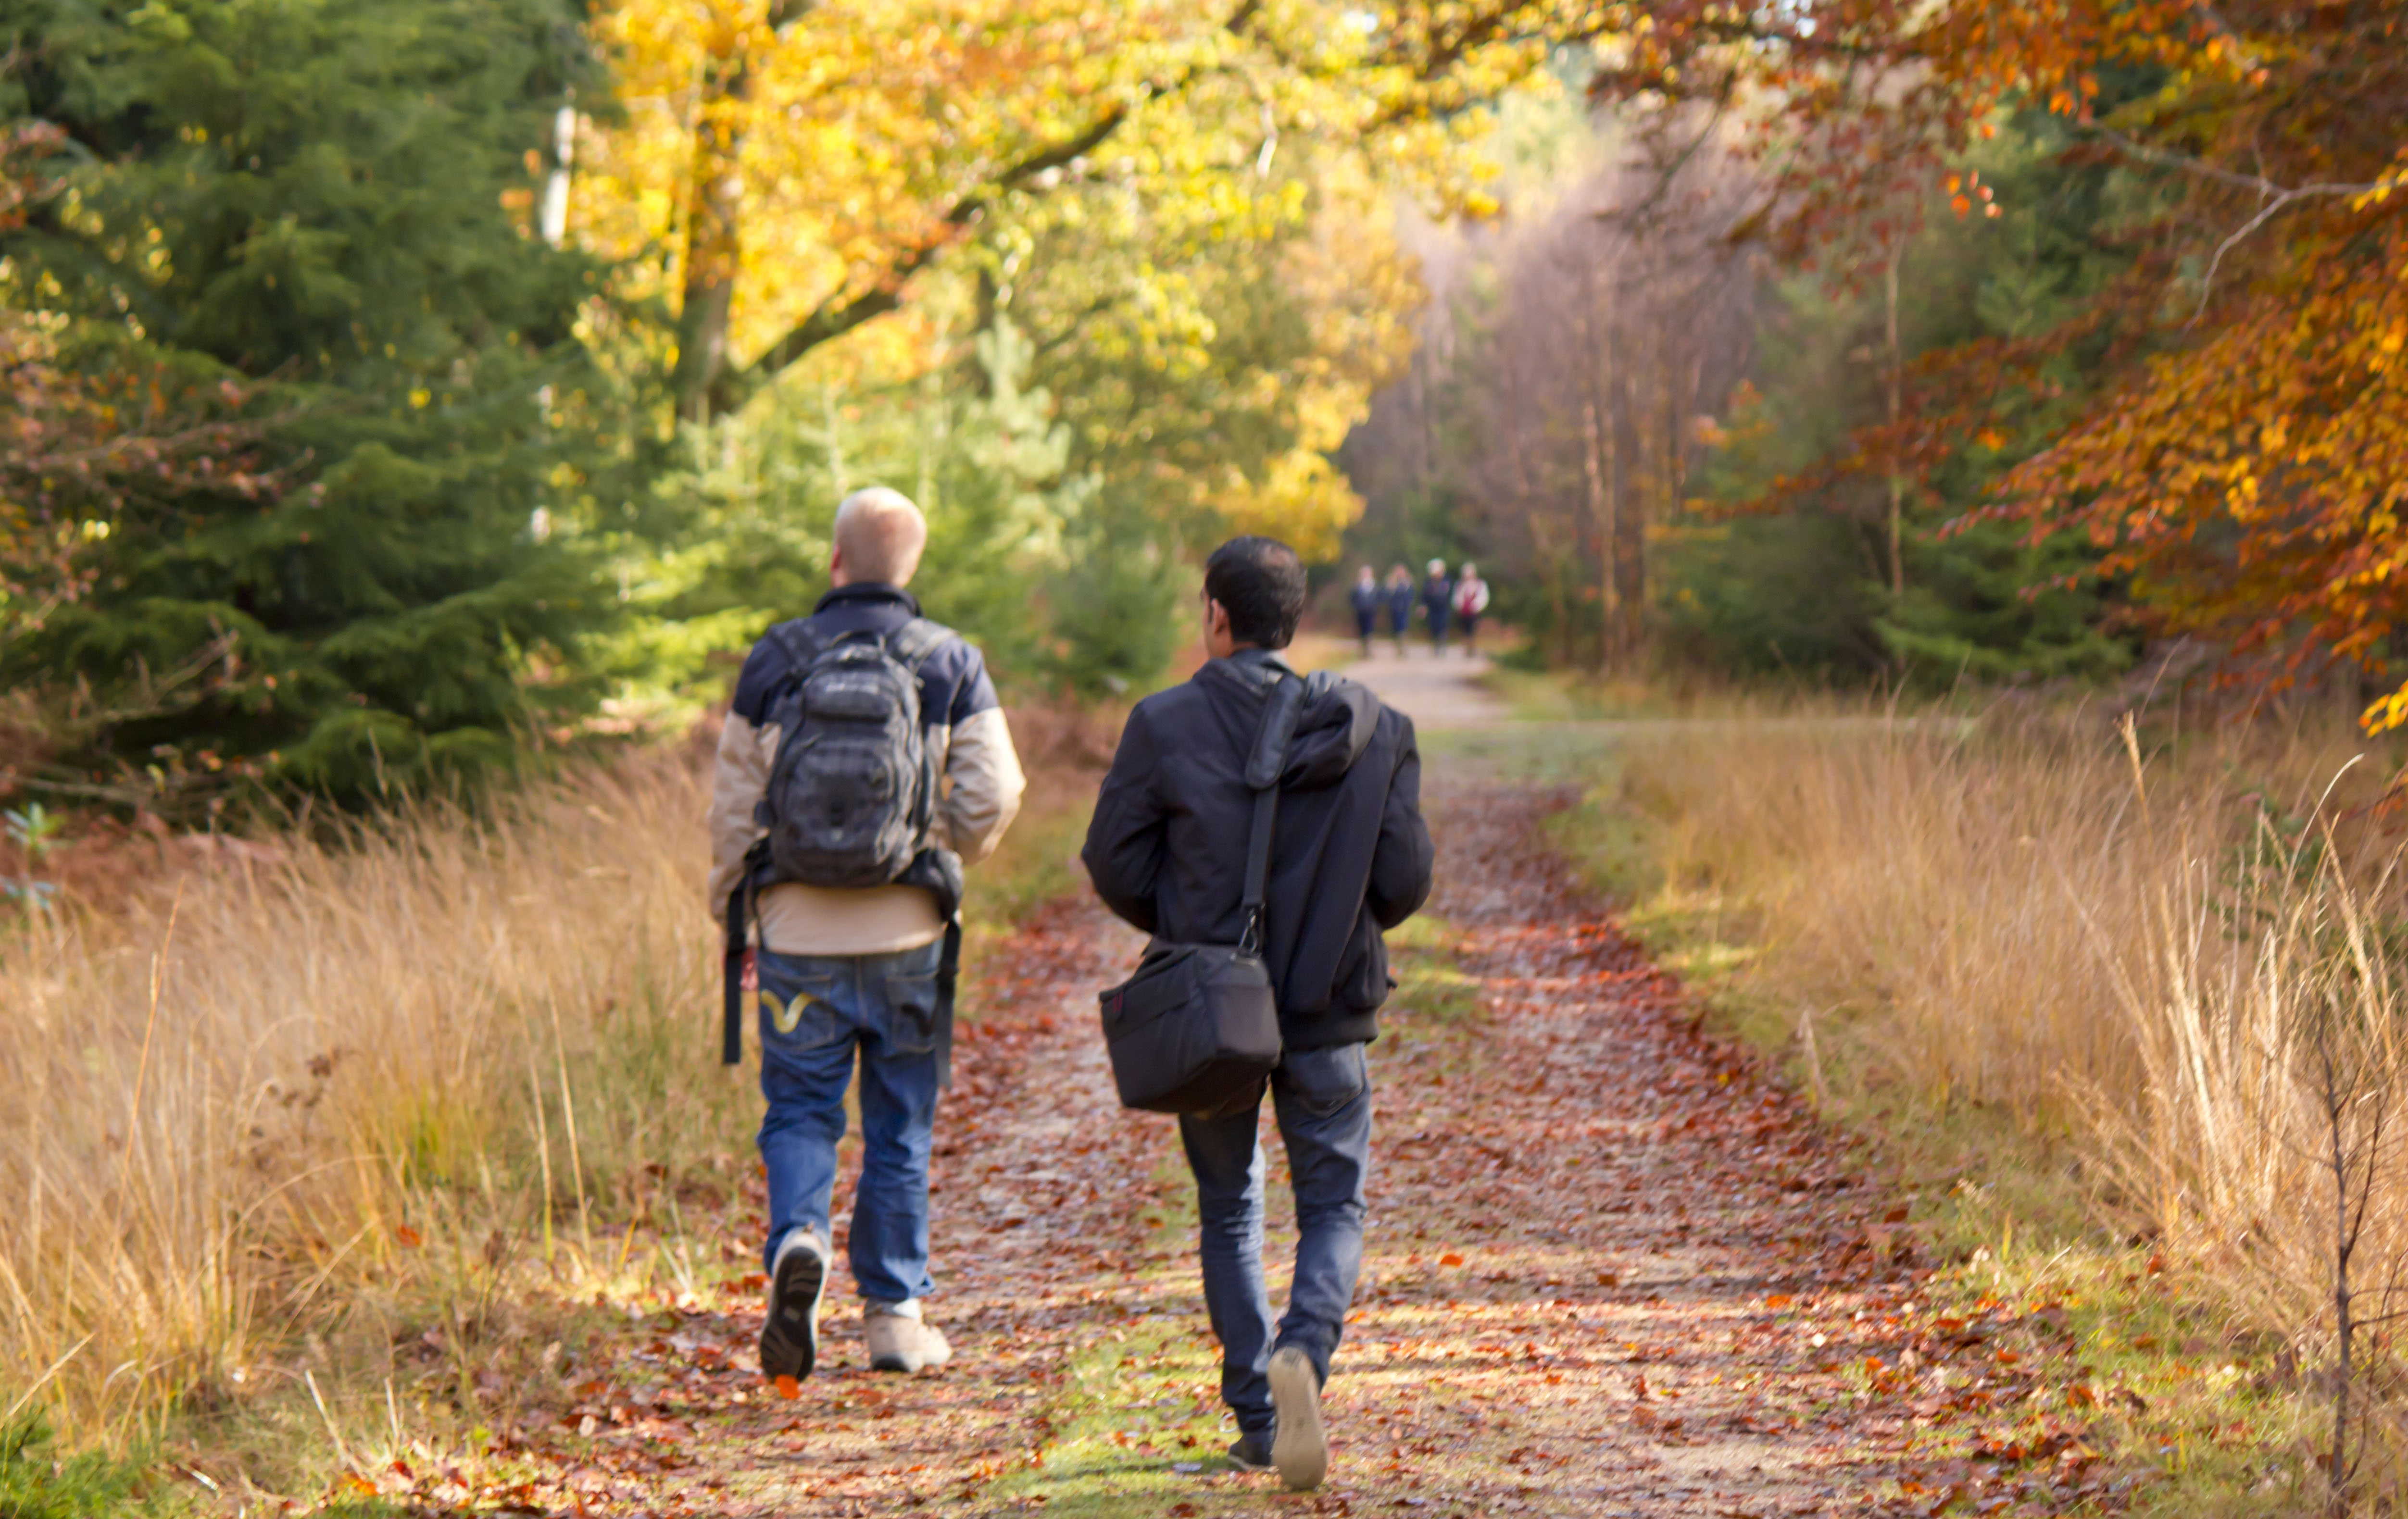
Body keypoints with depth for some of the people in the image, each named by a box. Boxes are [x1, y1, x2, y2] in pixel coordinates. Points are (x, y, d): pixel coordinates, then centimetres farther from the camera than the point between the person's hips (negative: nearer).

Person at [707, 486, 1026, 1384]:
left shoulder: (774, 661, 0)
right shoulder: (953, 665, 0)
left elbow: (733, 803, 3)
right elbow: (994, 794, -7)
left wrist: (731, 907, 16)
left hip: (800, 931, 0)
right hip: (907, 933, 0)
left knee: (800, 1110, 9)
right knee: (900, 1125, 10)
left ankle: (797, 1240, -19)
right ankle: (894, 1313, 14)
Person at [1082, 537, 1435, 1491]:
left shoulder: (1164, 726, -9)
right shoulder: (1375, 731, -3)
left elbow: (1113, 865, -5)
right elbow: (1406, 878, -2)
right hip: (1328, 1016, 0)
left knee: (1229, 1213, 16)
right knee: (1333, 1208, 11)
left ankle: (1256, 1421, 14)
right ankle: (1304, 1352, -19)